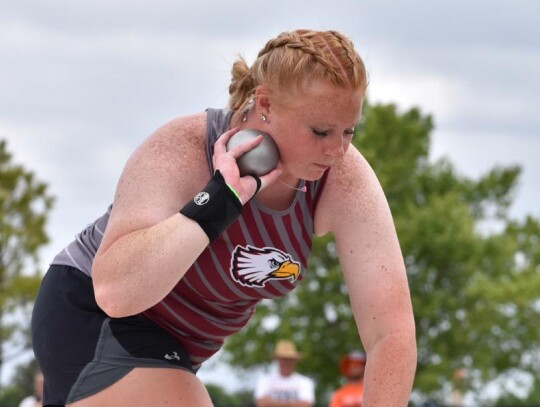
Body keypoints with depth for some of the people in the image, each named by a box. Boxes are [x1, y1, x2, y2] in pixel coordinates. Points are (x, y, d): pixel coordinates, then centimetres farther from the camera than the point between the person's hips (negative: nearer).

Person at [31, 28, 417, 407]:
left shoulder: (343, 179, -22)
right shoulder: (181, 153, -32)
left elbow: (392, 329, -26)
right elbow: (115, 291, -45)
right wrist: (219, 199, -46)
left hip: (176, 342, 6)